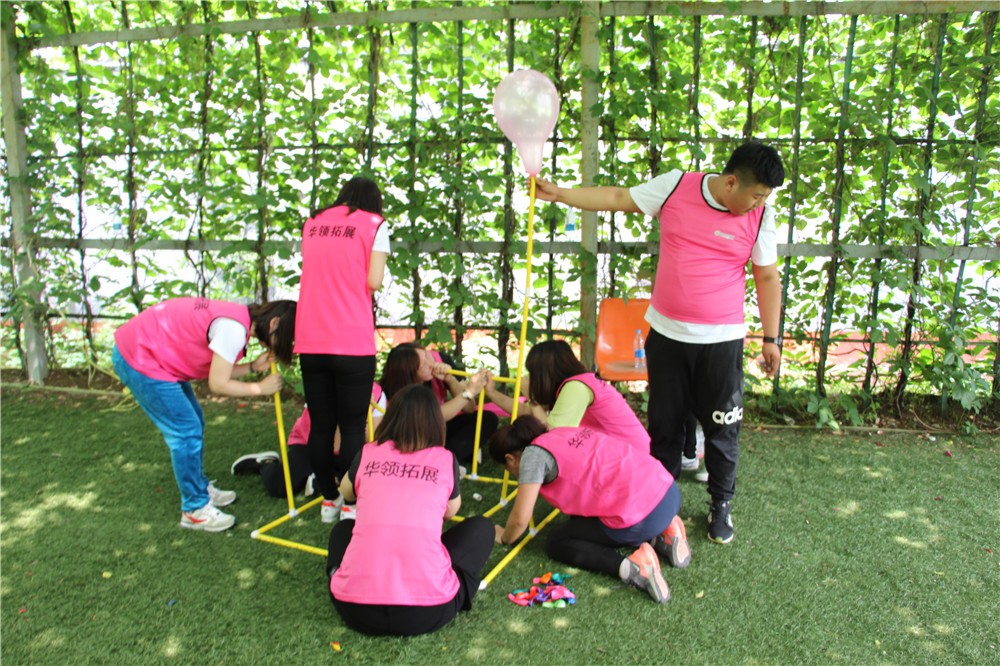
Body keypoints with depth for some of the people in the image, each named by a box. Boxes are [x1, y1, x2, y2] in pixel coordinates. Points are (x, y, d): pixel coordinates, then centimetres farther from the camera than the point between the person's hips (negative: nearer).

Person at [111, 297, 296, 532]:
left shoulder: (239, 318, 3)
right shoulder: (234, 328, -26)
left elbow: (217, 371, 3)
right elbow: (218, 384, -22)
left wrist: (253, 366, -5)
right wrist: (259, 388, -11)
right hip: (139, 360, -10)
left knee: (194, 423, 17)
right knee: (186, 431, -5)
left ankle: (201, 488, 34)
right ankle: (195, 509, 8)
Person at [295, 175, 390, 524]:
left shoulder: (313, 223, 16)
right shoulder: (374, 224, 3)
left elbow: (311, 271, 16)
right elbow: (373, 282, -5)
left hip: (310, 341, 4)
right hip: (352, 342, -4)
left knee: (321, 424, 12)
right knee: (352, 426, 4)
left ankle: (328, 500, 22)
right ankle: (350, 504, 9)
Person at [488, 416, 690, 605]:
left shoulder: (533, 454, -3)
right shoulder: (563, 433, 19)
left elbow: (520, 519, -4)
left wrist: (504, 538, 15)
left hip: (640, 518, -8)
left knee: (556, 541, 12)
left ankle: (631, 567, -7)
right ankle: (659, 538, 14)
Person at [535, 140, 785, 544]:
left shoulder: (760, 216, -6)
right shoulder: (675, 186, -6)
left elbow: (767, 277, 2)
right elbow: (618, 199, -1)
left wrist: (771, 337, 3)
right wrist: (558, 193, -7)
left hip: (721, 340, -1)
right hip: (666, 333, 1)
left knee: (722, 428, 8)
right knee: (663, 423, 14)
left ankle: (721, 505, 31)